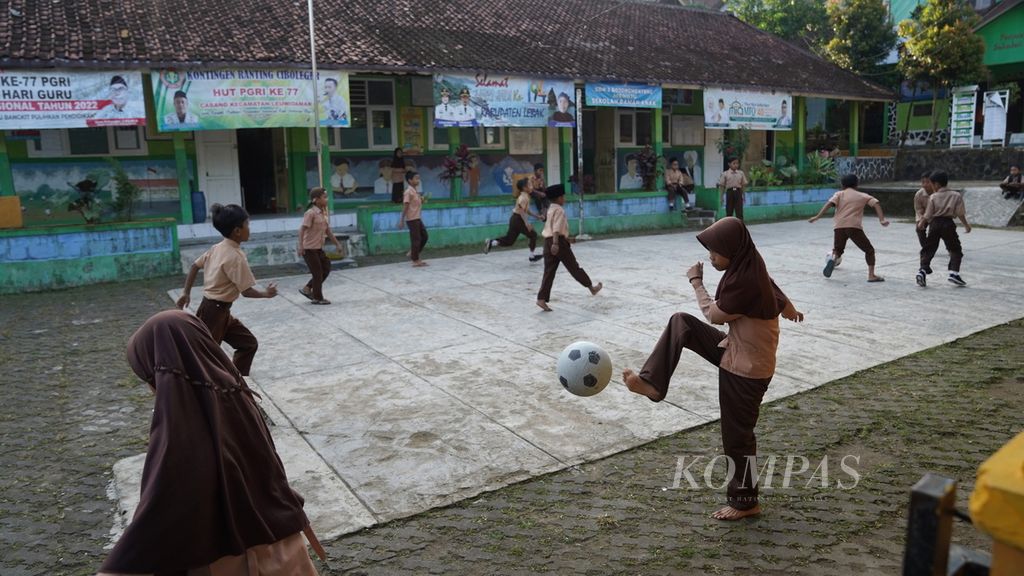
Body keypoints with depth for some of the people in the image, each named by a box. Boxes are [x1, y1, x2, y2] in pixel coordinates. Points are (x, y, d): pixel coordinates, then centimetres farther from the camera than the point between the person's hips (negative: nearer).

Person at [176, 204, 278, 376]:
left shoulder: (218, 248, 6)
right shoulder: (236, 256, -21)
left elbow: (194, 266, 14)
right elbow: (246, 291, -19)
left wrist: (186, 293, 20)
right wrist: (266, 293, -2)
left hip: (220, 311, 9)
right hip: (215, 312, -9)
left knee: (249, 344, 12)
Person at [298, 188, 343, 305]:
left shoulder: (324, 213, 9)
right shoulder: (311, 213, -16)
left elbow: (328, 231, 17)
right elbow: (302, 229, -21)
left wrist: (337, 243, 17)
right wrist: (300, 246, -28)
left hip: (319, 248, 8)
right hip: (309, 249, -8)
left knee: (326, 269, 11)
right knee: (318, 273, -1)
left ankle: (307, 289, 23)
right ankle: (318, 298, 14)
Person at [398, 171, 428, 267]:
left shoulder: (416, 191, 12)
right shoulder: (408, 192, -14)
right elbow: (405, 206, -17)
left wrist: (422, 199, 7)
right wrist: (401, 220, -18)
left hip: (417, 218, 9)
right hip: (412, 219, -9)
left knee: (424, 236, 13)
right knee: (416, 239, -4)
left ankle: (412, 253, 23)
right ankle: (416, 260, 4)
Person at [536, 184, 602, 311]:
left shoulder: (551, 209, 19)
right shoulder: (559, 210, -11)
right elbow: (556, 228, -24)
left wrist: (566, 238, 39)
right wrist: (555, 243, -32)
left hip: (548, 242, 8)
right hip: (559, 242, -8)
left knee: (549, 271, 4)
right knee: (574, 267, 6)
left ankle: (542, 299, -6)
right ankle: (592, 287, 23)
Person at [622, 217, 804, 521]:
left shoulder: (746, 281, -28)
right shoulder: (749, 268, 1)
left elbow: (715, 315, -17)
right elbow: (778, 295, 18)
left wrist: (696, 282, -5)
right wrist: (791, 312, 37)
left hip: (747, 368, -10)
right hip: (736, 352, 10)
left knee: (737, 434, 5)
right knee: (681, 323, 0)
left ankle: (745, 501, 24)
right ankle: (652, 382, -1)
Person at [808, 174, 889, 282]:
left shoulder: (839, 194, 17)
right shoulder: (863, 196, 19)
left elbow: (829, 204, -2)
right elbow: (876, 203, 4)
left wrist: (818, 216, -6)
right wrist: (882, 219, -4)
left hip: (839, 227, 1)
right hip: (854, 227, -1)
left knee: (837, 249, 22)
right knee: (869, 250, 14)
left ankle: (833, 259, -11)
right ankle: (871, 275, 3)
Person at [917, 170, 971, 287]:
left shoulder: (933, 197, -1)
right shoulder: (956, 195, 2)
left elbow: (928, 215, -1)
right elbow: (960, 213, -2)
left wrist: (921, 223, 15)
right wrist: (966, 224, 10)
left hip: (935, 223, 0)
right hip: (948, 223, 0)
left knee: (928, 249, 8)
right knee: (955, 250, 9)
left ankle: (922, 271, -5)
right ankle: (954, 272, -3)